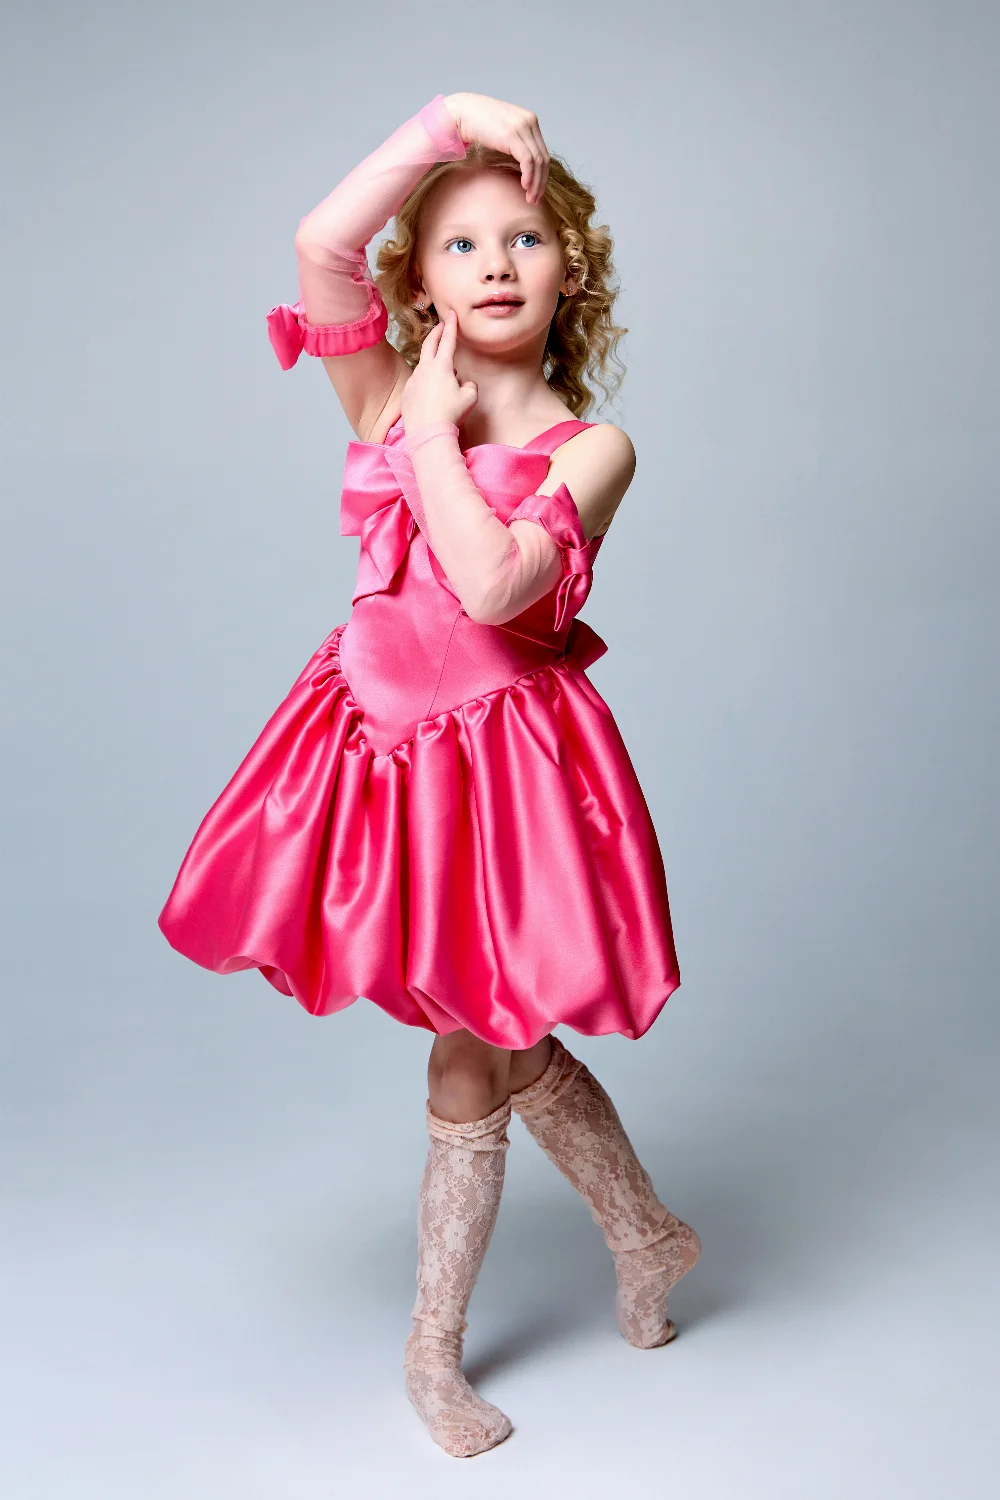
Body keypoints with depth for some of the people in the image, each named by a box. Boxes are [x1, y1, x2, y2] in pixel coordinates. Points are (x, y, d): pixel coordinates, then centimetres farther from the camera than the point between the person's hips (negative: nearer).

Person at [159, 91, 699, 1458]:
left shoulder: (592, 447, -8)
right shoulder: (392, 397, 1)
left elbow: (490, 587, -25)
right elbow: (320, 244, -15)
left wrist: (437, 432, -15)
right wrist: (447, 121, -14)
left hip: (502, 749, -3)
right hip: (385, 738, 4)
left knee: (471, 1065, 8)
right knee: (502, 1043, 15)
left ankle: (434, 1350, 31)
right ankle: (645, 1234, 40)